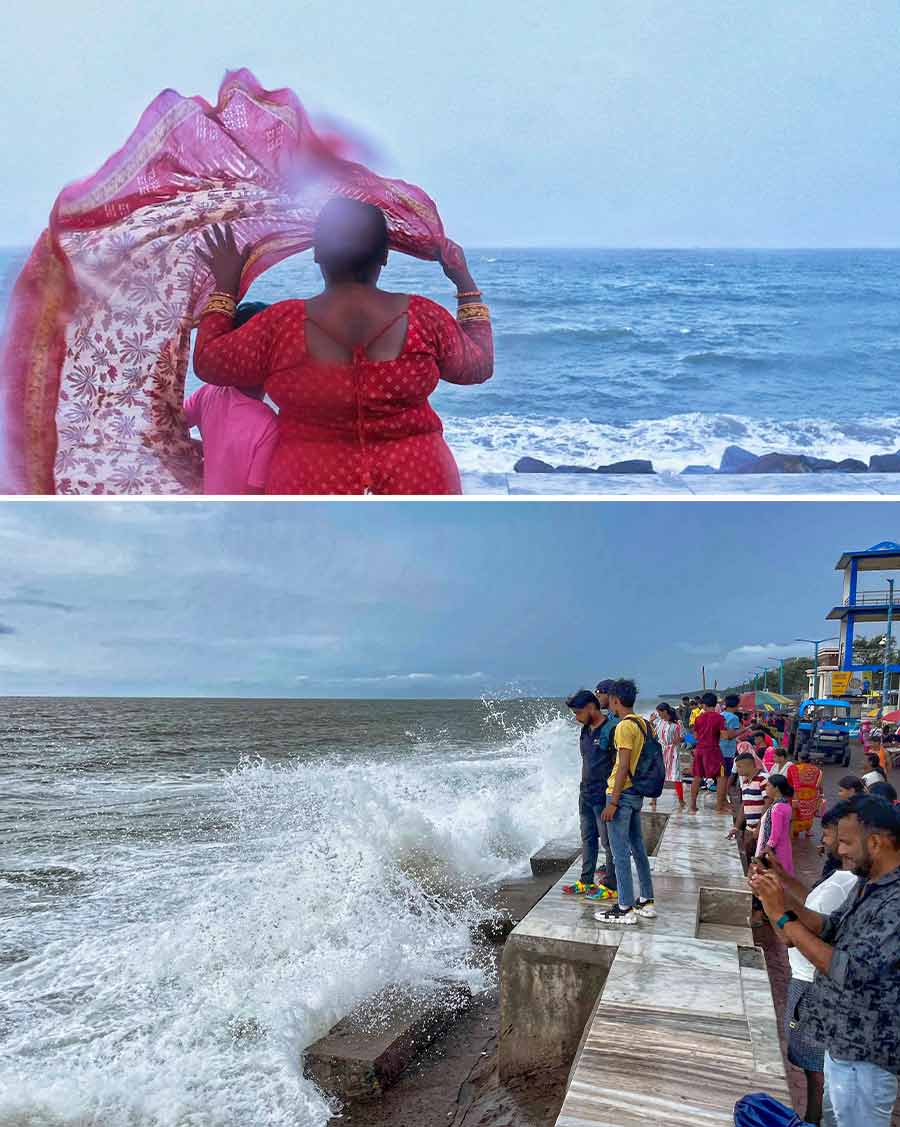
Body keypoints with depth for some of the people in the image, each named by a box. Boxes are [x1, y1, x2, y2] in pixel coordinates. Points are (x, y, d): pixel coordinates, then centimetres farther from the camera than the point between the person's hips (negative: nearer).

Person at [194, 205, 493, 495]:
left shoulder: (282, 324, -11)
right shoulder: (422, 318, -7)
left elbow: (208, 362, 4)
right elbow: (479, 365, 11)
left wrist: (225, 287, 16)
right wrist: (466, 284, 22)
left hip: (312, 487, 0)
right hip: (417, 483, 1)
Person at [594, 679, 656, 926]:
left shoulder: (624, 726, -18)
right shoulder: (643, 724, 9)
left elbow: (624, 767, -21)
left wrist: (613, 802, -19)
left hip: (622, 794, -9)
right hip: (637, 794, 9)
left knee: (620, 853, -2)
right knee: (638, 848, 16)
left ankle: (626, 909, 3)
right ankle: (646, 901, 24)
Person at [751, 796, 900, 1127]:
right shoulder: (868, 883, 1)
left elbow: (851, 972, -32)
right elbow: (832, 928, 8)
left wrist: (784, 917, -28)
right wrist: (780, 898, -7)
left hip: (864, 1050, -9)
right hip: (843, 1035, 9)